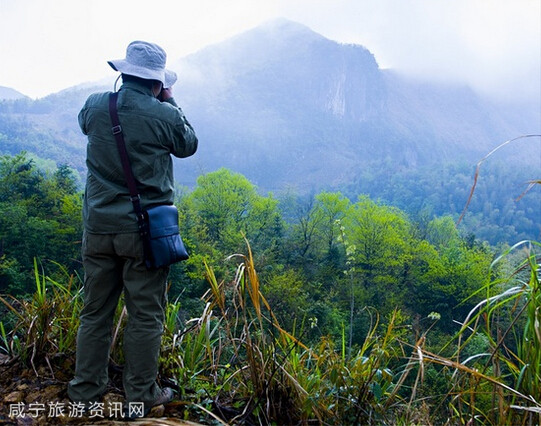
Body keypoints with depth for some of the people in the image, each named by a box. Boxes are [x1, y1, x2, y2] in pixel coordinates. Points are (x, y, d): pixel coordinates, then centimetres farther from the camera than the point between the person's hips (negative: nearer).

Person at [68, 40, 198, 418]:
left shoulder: (95, 105, 0)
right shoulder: (165, 115, -11)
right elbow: (188, 146, 8)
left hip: (98, 227, 4)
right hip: (145, 231, -4)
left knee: (96, 312, 15)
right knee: (146, 315, 8)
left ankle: (86, 392, 27)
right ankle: (141, 395, 21)